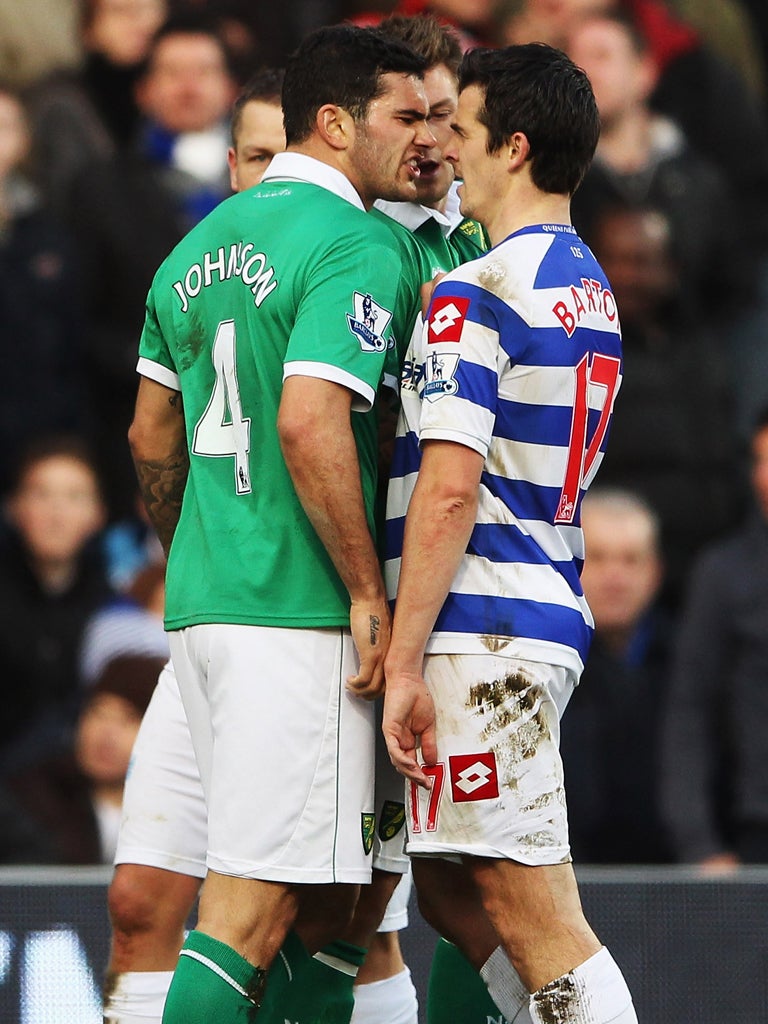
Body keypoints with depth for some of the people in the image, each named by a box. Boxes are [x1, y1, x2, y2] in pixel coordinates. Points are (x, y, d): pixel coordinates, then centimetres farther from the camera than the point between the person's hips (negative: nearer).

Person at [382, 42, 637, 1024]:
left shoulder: (476, 293, -12)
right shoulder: (588, 285, 17)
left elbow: (449, 487, -19)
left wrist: (403, 661, -18)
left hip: (480, 636, -10)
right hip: (548, 613, 10)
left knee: (532, 915, -10)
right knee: (452, 893, 16)